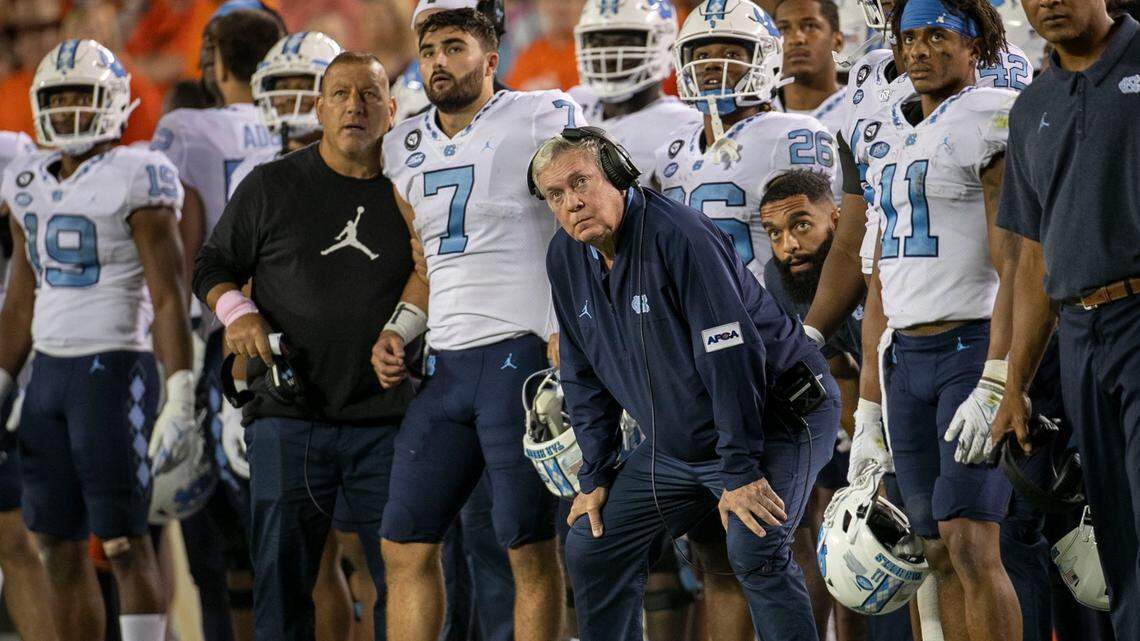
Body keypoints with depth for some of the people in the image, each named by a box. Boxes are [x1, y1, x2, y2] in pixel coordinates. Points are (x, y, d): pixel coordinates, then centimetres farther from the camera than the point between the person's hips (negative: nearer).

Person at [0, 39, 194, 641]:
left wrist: (179, 398, -17)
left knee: (124, 543, -6)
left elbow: (168, 298, -12)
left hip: (114, 370, -7)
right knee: (59, 547, 7)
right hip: (49, 372, 7)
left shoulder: (134, 179, -9)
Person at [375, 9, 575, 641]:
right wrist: (397, 332, 12)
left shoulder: (542, 117, -2)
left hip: (522, 349, -7)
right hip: (444, 365, 7)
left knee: (530, 547, -4)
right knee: (405, 544, 5)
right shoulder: (407, 146, 18)